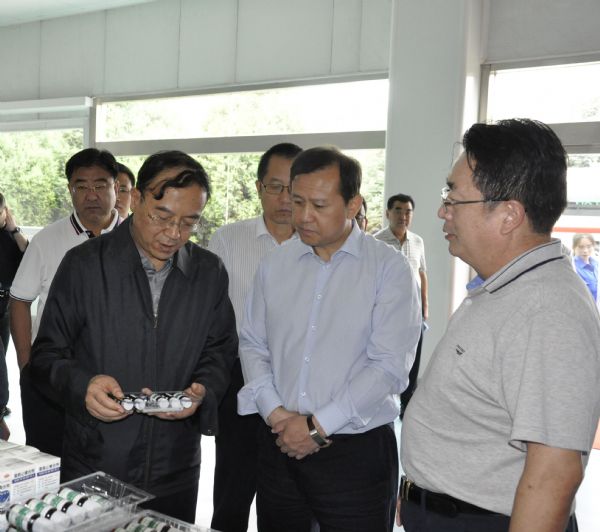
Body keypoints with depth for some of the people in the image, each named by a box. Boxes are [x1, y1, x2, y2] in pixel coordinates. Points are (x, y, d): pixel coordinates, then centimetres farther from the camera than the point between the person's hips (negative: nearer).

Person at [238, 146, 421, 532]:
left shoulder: (389, 268, -9)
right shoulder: (275, 264, 5)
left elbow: (390, 367, -14)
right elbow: (252, 344, 8)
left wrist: (318, 425, -13)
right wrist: (274, 412, -6)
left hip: (357, 452, -4)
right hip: (280, 443, 4)